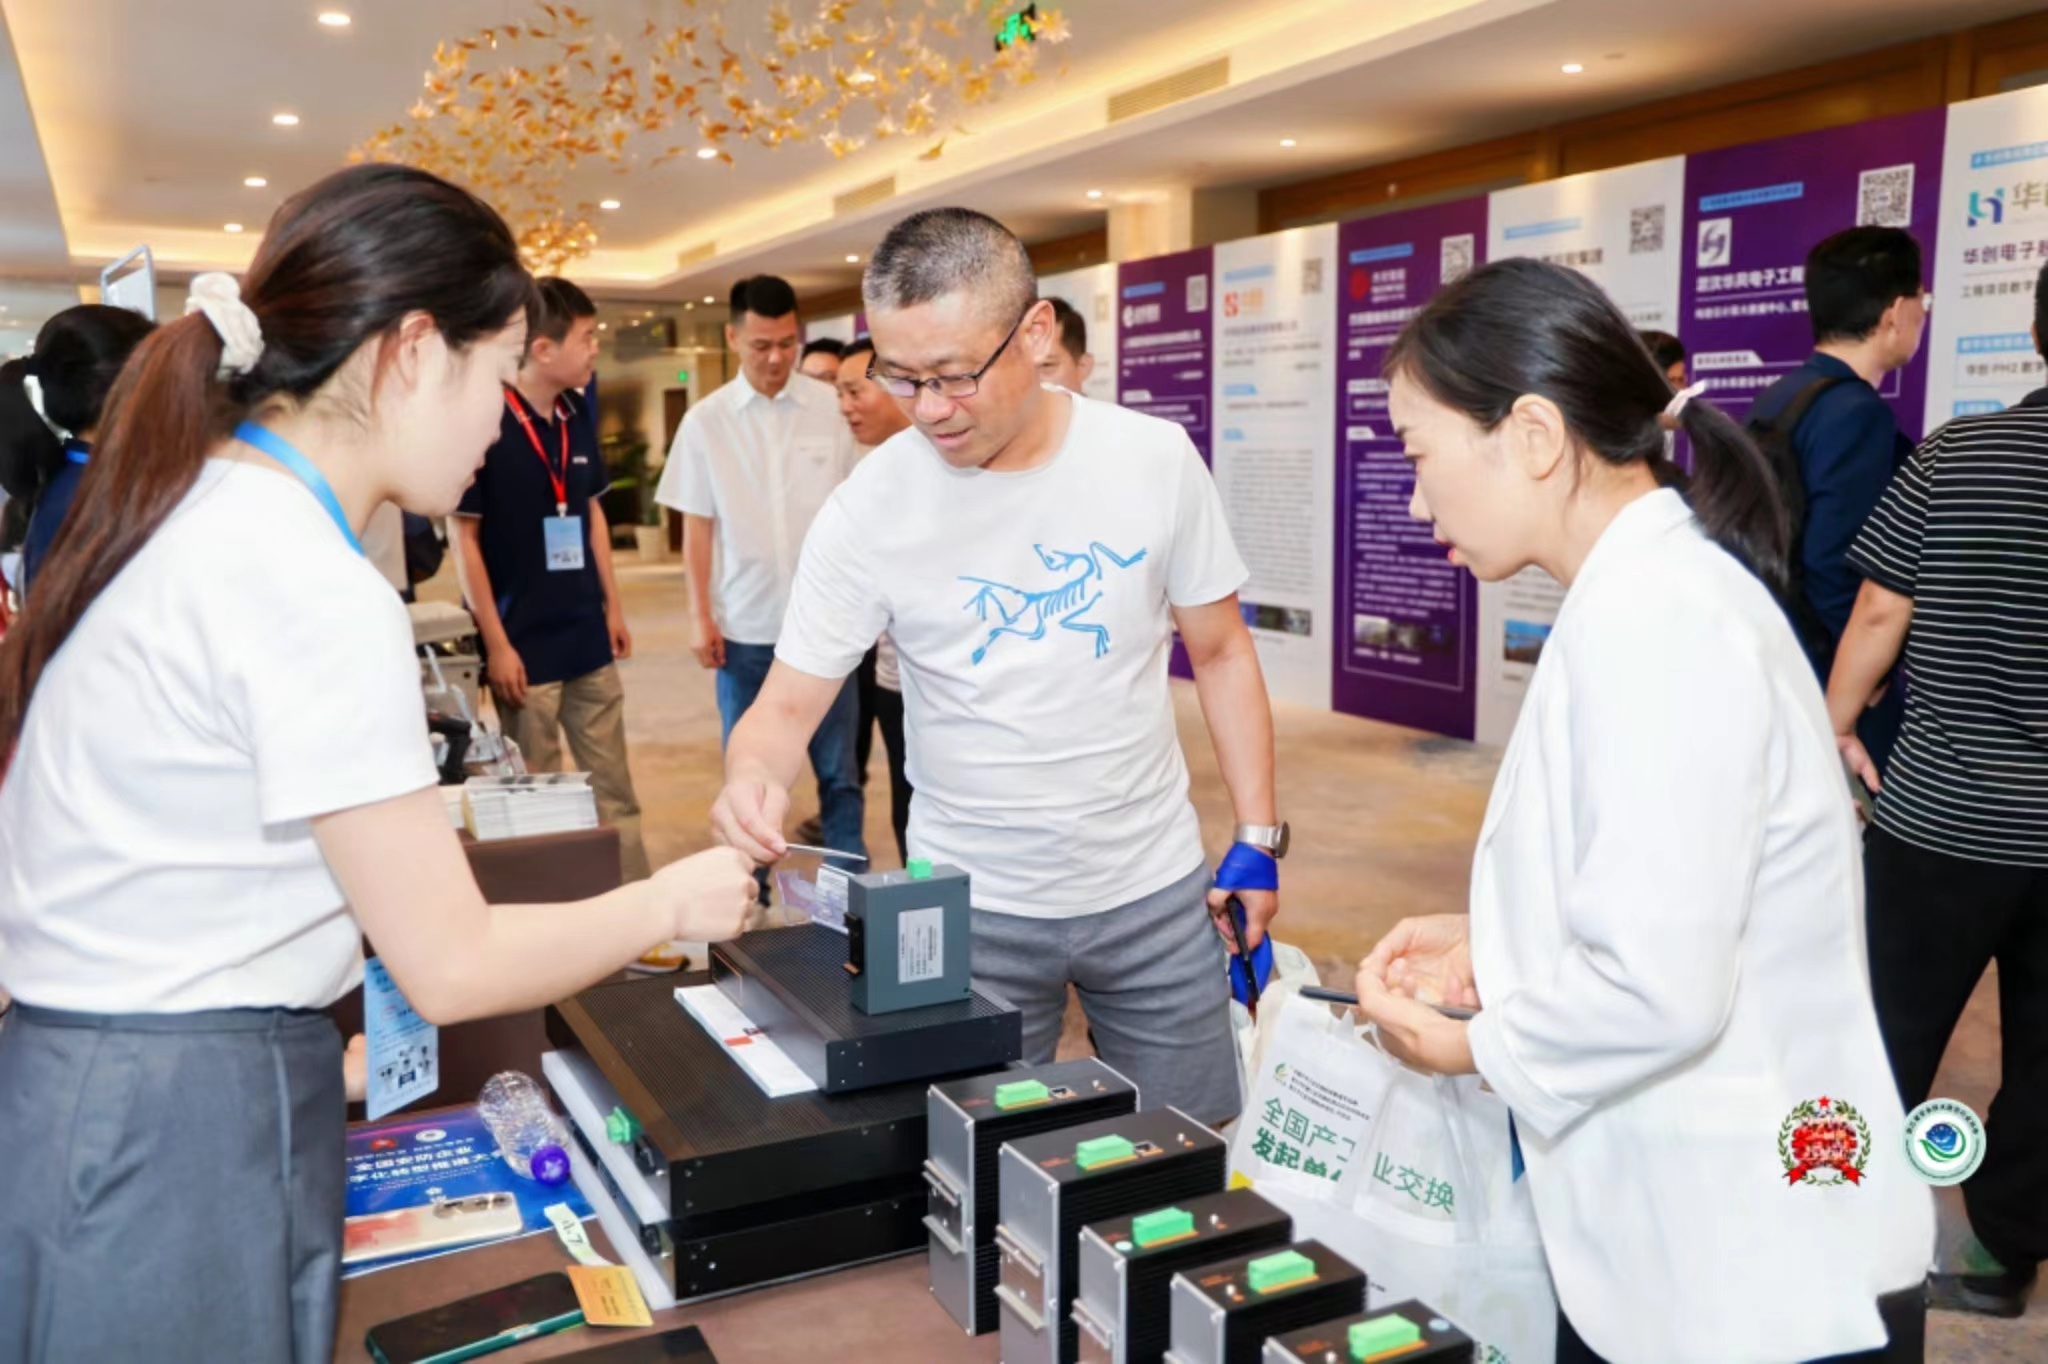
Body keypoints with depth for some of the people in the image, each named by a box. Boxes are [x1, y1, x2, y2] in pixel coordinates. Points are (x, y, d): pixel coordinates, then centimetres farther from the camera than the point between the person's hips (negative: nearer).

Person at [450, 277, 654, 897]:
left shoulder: (575, 421, 7)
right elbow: (463, 537, -12)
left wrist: (613, 606, 14)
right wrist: (496, 643, -14)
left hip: (588, 639, 7)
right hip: (527, 646, -6)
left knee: (614, 790, 12)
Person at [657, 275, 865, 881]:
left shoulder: (833, 408, -1)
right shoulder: (706, 421, 1)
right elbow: (698, 526, 4)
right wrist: (700, 616, 0)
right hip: (744, 626, 1)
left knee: (838, 769, 8)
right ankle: (750, 898, 22)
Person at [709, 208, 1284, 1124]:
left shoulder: (1156, 459, -8)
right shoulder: (868, 509, -11)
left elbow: (1219, 651, 2)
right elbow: (788, 704, -6)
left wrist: (1257, 837, -1)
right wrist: (752, 773, -29)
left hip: (1155, 887, 1)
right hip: (972, 905, -1)